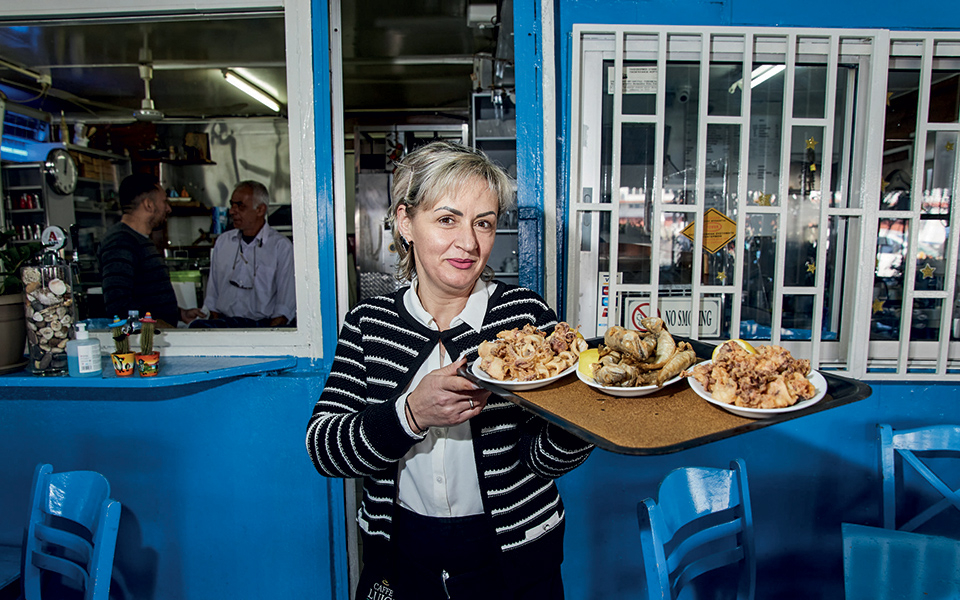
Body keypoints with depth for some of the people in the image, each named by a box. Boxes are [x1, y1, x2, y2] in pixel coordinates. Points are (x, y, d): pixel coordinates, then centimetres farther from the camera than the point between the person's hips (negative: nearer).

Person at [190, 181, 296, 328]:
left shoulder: (282, 246, 2)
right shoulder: (222, 241, 19)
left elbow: (286, 305, -3)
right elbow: (212, 294, 19)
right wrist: (215, 323, 3)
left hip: (262, 324, -4)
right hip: (222, 321, 4)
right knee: (197, 326, -29)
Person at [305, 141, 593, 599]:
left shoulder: (525, 314, -12)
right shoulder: (367, 323, -7)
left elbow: (545, 459, -12)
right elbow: (322, 449, -13)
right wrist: (411, 413, -28)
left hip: (514, 560, -1)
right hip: (401, 559, 2)